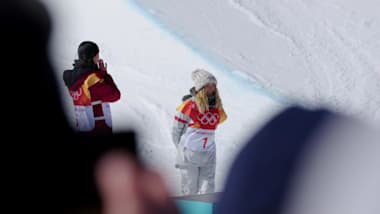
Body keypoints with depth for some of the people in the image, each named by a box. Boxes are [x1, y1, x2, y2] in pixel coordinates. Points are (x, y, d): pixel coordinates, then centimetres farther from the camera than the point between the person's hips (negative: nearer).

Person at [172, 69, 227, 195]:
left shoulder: (218, 107, 4)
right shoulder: (189, 105, -11)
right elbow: (176, 129, -2)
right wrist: (182, 148, 8)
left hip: (208, 155, 4)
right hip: (189, 154, -4)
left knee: (208, 189, -2)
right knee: (190, 189, 3)